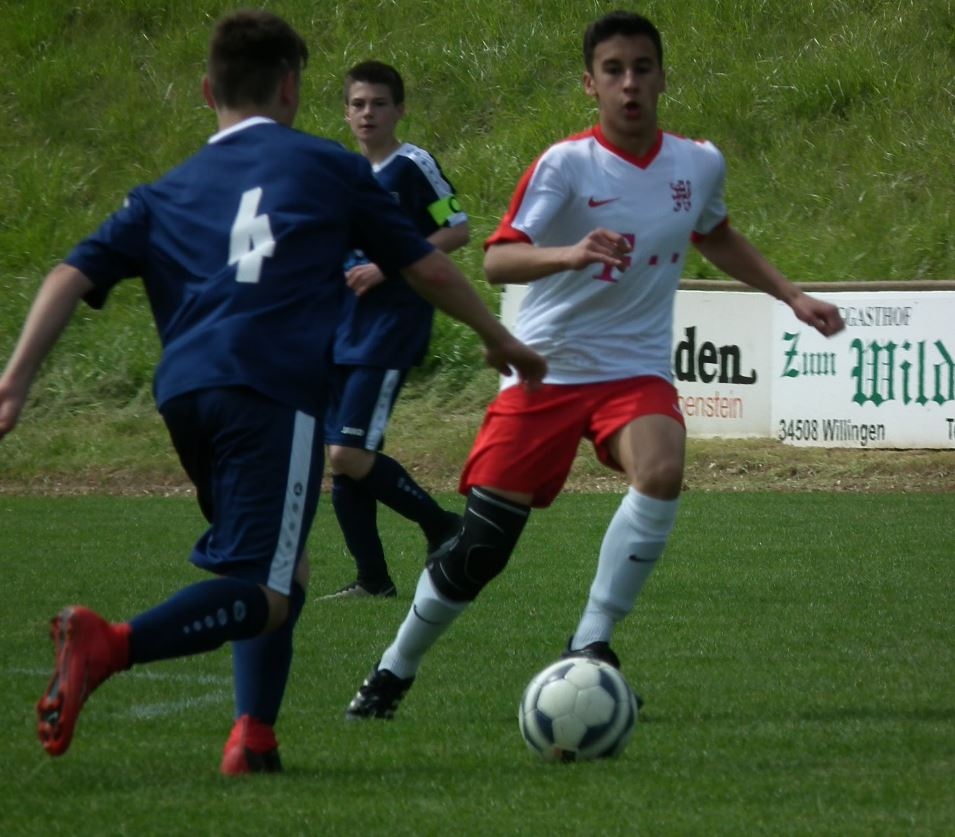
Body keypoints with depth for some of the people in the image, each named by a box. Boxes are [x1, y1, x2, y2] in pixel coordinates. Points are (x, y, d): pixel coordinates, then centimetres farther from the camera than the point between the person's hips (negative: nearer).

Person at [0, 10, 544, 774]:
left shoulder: (167, 194, 25)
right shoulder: (327, 166, 17)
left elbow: (74, 276, 12)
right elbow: (426, 267, 21)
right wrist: (499, 338, 36)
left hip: (184, 394, 5)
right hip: (274, 393, -5)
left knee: (282, 569, 22)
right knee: (264, 592, -12)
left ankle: (254, 737, 6)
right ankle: (109, 646, -36)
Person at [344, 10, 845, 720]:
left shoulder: (699, 164, 2)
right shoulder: (566, 164, -13)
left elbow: (717, 237, 26)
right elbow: (498, 261, -25)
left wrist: (792, 297, 22)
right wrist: (569, 254, -44)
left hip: (636, 371, 3)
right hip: (547, 369, -2)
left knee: (662, 472, -31)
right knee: (479, 549, -3)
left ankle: (591, 647, -20)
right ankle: (393, 674, 21)